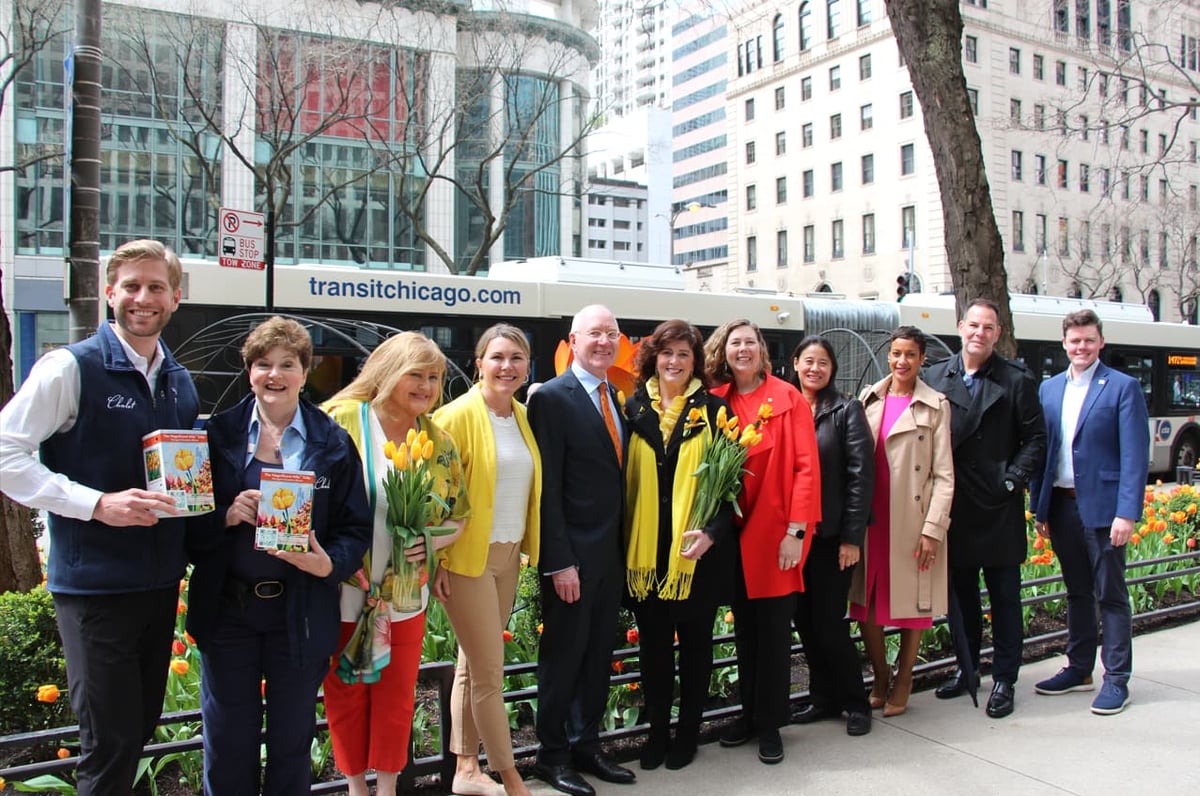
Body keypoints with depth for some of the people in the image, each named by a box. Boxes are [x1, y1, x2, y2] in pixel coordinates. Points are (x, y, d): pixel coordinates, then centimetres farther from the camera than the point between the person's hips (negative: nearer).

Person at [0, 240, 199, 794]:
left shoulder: (181, 381, 10)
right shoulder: (72, 367, -10)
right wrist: (96, 504, -22)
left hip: (160, 581, 6)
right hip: (94, 586, -6)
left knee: (141, 727, 18)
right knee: (111, 742, -2)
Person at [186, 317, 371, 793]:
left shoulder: (333, 444, -1)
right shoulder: (219, 434, 1)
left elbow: (356, 527, -3)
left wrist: (329, 563, -21)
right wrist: (226, 516, -18)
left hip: (301, 613, -1)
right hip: (227, 609, 1)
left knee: (292, 739, 15)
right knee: (228, 742, 13)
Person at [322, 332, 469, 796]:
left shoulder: (440, 444, 3)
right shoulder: (342, 420, -9)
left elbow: (458, 514, 10)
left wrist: (432, 542, -9)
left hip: (404, 597, 3)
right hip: (343, 594, -2)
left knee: (396, 697, 12)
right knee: (346, 695, 12)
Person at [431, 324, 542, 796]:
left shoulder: (523, 417, 8)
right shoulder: (458, 415, -12)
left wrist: (527, 547, 10)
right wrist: (437, 560, -13)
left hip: (509, 556, 6)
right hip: (467, 558, -6)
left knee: (472, 664, 15)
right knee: (490, 671, 1)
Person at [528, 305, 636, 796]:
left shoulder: (616, 397, 11)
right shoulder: (552, 398, -12)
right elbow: (547, 487, -16)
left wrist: (624, 548, 9)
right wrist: (560, 562, -18)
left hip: (611, 553, 7)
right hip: (572, 557, -7)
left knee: (598, 656, 16)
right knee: (563, 657, 6)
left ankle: (587, 746, 30)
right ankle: (552, 756, 22)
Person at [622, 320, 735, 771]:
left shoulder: (712, 410, 0)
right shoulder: (634, 408, 4)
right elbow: (622, 478, 3)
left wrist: (712, 530, -17)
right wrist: (625, 543, -4)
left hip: (696, 549, -1)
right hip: (645, 550, 2)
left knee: (694, 641, 11)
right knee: (653, 643, 11)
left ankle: (688, 733, 26)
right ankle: (657, 731, 26)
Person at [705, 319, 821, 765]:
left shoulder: (787, 397, -6)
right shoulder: (718, 400, 5)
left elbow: (806, 466, -9)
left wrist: (796, 530, -15)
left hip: (777, 532, -3)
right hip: (735, 533, 4)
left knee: (774, 629, 4)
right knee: (744, 627, 14)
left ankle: (770, 724, 19)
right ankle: (749, 713, 28)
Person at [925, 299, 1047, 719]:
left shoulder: (1017, 380, -1)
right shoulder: (936, 377, 5)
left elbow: (1035, 440, 0)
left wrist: (1011, 481, -10)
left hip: (999, 510, -2)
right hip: (953, 509, 3)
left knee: (1004, 598, 6)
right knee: (960, 594, 14)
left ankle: (1004, 680, 17)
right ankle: (966, 667, 29)